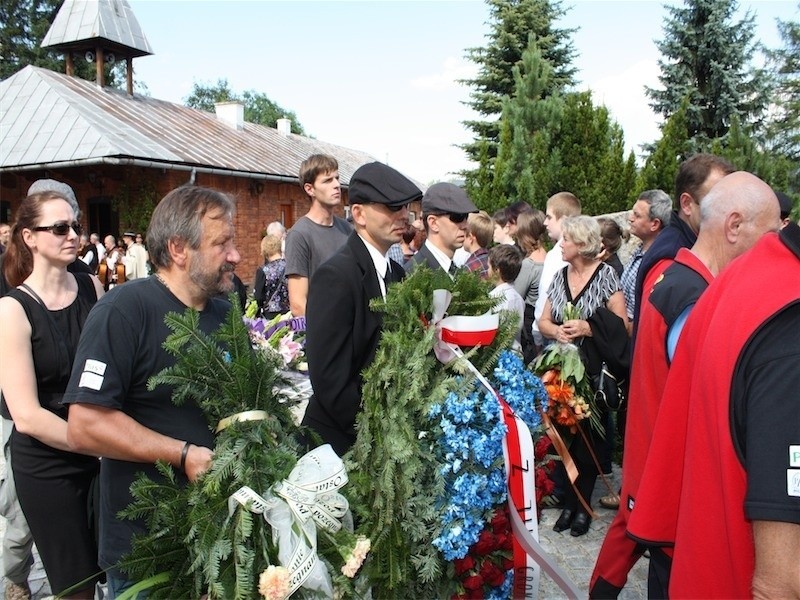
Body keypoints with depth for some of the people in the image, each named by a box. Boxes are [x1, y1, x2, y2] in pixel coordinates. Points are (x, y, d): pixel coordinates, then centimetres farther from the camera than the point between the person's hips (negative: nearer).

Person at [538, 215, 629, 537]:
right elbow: (543, 321, 10)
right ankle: (570, 502, 16)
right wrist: (556, 330, -11)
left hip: (593, 370, -4)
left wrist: (588, 328, -19)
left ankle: (581, 504, 14)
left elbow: (622, 324, -8)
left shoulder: (605, 275, -5)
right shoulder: (560, 276, 10)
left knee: (587, 435, 1)